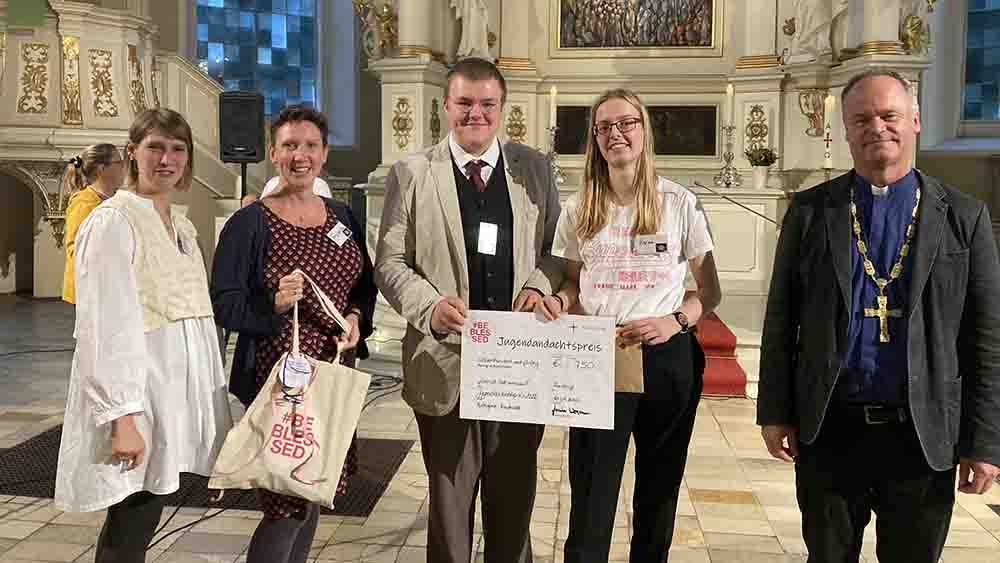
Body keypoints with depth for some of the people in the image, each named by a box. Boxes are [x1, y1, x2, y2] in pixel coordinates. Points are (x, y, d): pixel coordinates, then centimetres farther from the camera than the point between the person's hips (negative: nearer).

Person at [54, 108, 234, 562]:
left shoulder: (183, 227, 14)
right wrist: (122, 416, -21)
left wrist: (213, 400, 17)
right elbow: (104, 328, -17)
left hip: (174, 396, 7)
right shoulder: (112, 221, -11)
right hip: (135, 403, -7)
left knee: (138, 523, 14)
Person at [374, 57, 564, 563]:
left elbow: (556, 248, 11)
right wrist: (430, 305, -18)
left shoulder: (535, 168, 7)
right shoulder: (411, 173, 1)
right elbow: (390, 262, 0)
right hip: (445, 361, -1)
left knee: (515, 498, 15)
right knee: (449, 500, 12)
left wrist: (540, 284, -10)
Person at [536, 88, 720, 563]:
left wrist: (675, 321, -16)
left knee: (660, 485, 14)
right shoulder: (578, 208, 4)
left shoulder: (679, 203, -1)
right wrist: (558, 301, -9)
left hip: (666, 356, 0)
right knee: (591, 491, 0)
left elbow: (710, 290, 3)